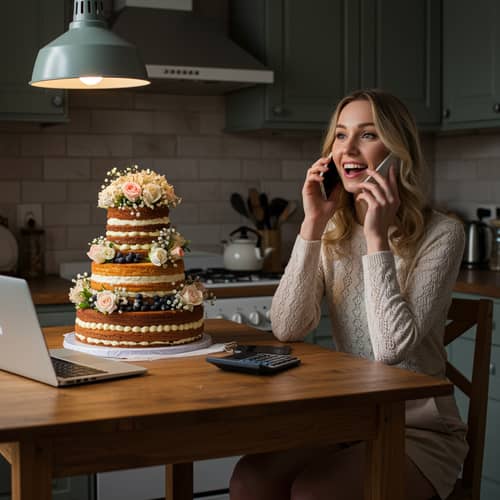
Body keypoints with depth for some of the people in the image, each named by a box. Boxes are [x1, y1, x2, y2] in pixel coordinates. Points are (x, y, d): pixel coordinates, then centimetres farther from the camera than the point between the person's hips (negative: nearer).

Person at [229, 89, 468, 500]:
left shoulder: (440, 234, -12)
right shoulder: (333, 232, 4)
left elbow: (392, 348, -22)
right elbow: (288, 329, -10)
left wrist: (377, 237, -22)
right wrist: (312, 225, -14)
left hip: (419, 431, -4)